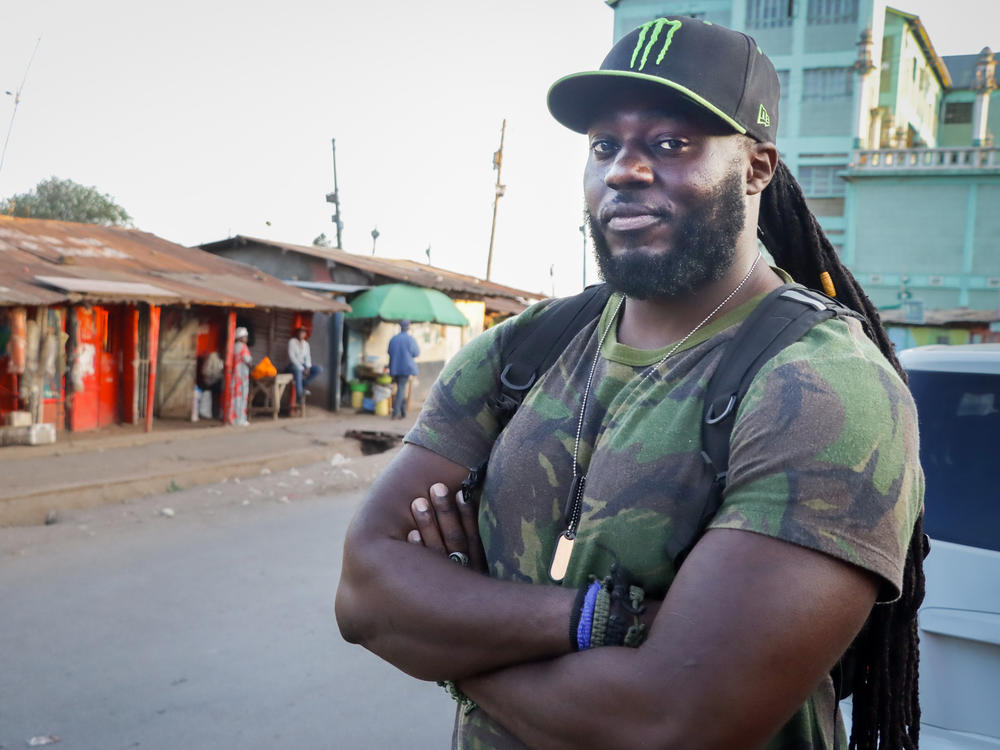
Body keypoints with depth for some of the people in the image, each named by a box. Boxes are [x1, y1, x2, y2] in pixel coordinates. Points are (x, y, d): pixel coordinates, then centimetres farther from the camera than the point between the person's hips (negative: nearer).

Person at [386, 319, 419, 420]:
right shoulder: (410, 339, -9)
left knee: (401, 389, 16)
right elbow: (416, 353, -3)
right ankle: (396, 412, -13)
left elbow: (390, 353, 9)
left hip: (395, 367, 5)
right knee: (401, 389, -5)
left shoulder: (393, 339, 5)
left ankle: (402, 412, 19)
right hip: (406, 367, -5)